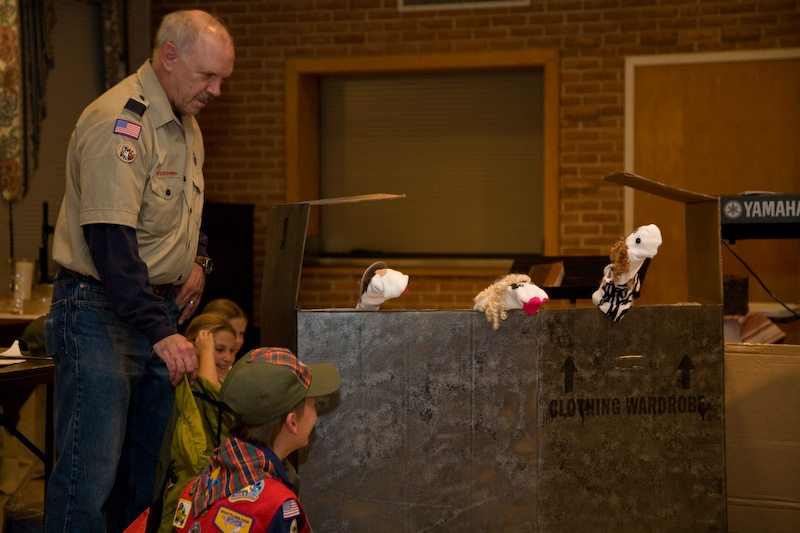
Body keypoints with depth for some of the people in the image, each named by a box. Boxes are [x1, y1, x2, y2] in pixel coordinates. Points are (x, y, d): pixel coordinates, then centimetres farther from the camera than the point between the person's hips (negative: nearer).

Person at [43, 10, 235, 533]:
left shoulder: (185, 124, 12)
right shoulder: (118, 123, -18)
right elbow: (110, 243, -26)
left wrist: (198, 258, 10)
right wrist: (160, 331, -31)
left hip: (161, 309, 9)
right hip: (102, 311, -9)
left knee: (144, 473, 11)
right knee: (90, 474, -11)